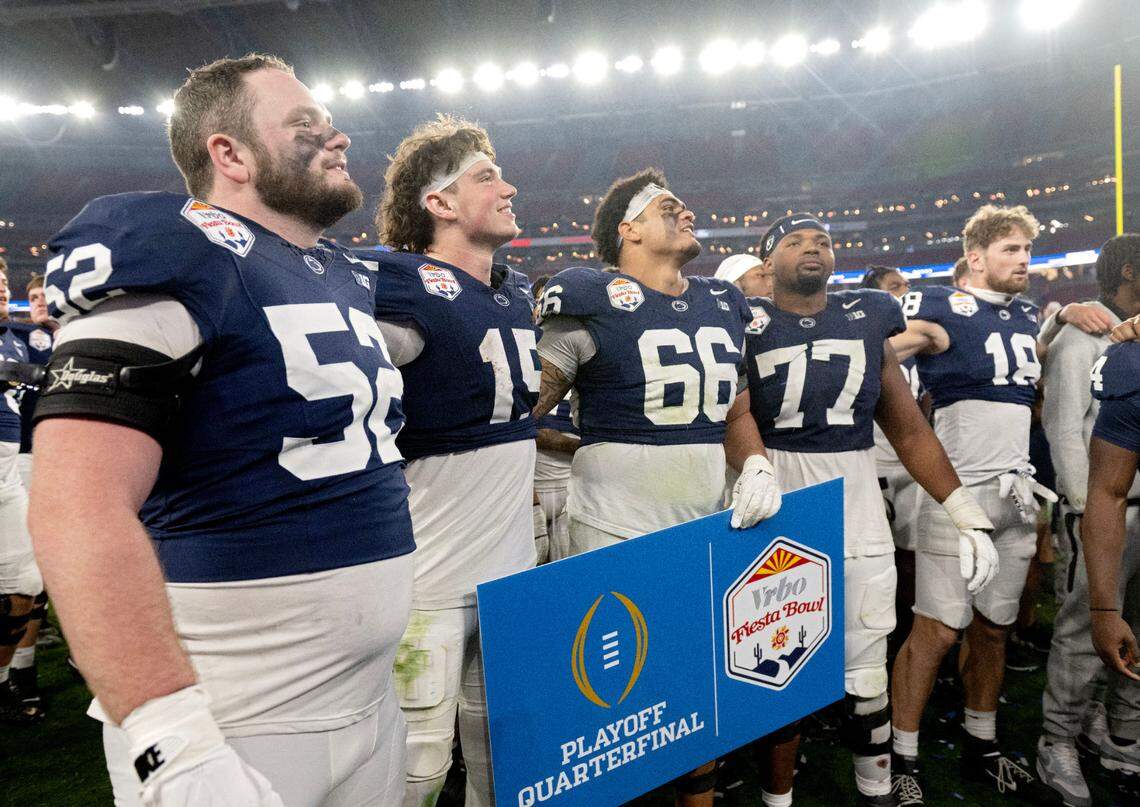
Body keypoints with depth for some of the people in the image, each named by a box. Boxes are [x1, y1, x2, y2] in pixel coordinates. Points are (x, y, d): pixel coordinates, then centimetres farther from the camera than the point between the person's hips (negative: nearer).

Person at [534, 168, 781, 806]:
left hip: (710, 529, 6)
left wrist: (757, 465, 0)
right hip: (617, 536, -6)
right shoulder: (592, 301, -9)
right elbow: (521, 410, -6)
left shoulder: (725, 304, 12)